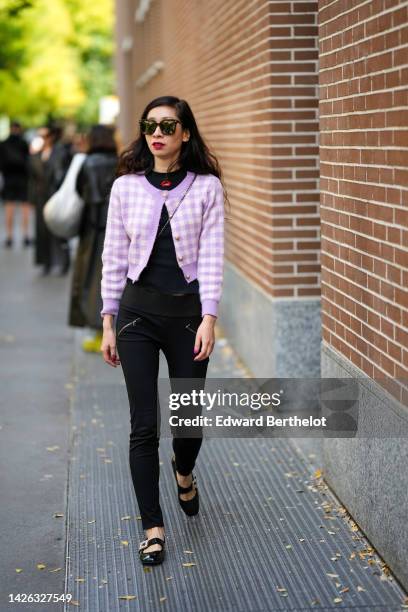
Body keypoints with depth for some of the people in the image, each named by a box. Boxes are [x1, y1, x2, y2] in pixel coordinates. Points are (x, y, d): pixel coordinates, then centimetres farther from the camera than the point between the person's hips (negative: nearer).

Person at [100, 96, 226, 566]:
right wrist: (109, 322, 3)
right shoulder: (126, 186, 3)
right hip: (138, 311, 1)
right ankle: (153, 528, 12)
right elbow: (114, 257, 5)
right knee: (143, 426, -1)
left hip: (187, 310, 0)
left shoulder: (206, 187, 0)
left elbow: (211, 255, -5)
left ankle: (184, 472, 45)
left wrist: (209, 318, -14)